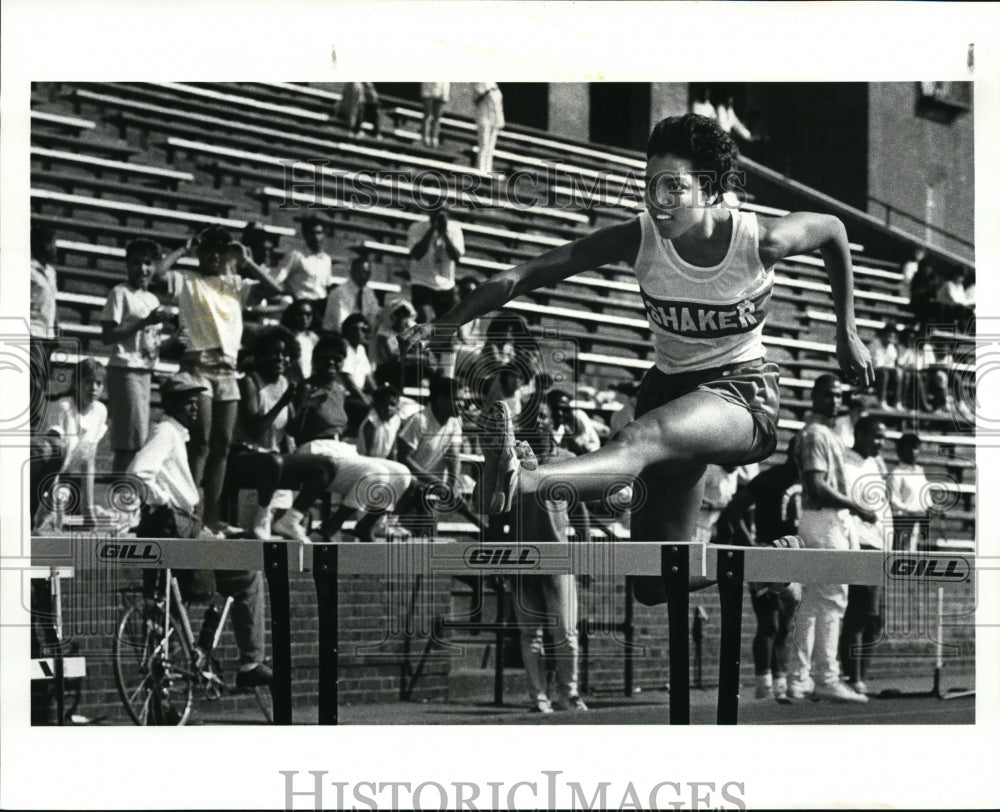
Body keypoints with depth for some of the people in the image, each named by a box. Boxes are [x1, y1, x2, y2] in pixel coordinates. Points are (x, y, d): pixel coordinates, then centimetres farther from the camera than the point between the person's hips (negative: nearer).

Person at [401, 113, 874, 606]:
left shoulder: (760, 241, -15)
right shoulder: (640, 240, -13)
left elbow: (832, 231, 8)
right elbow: (526, 275, -18)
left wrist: (847, 334, 13)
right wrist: (446, 323, -29)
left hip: (742, 394, -4)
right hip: (670, 390, 4)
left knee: (642, 440, -39)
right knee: (657, 587, 3)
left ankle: (520, 484, -65)